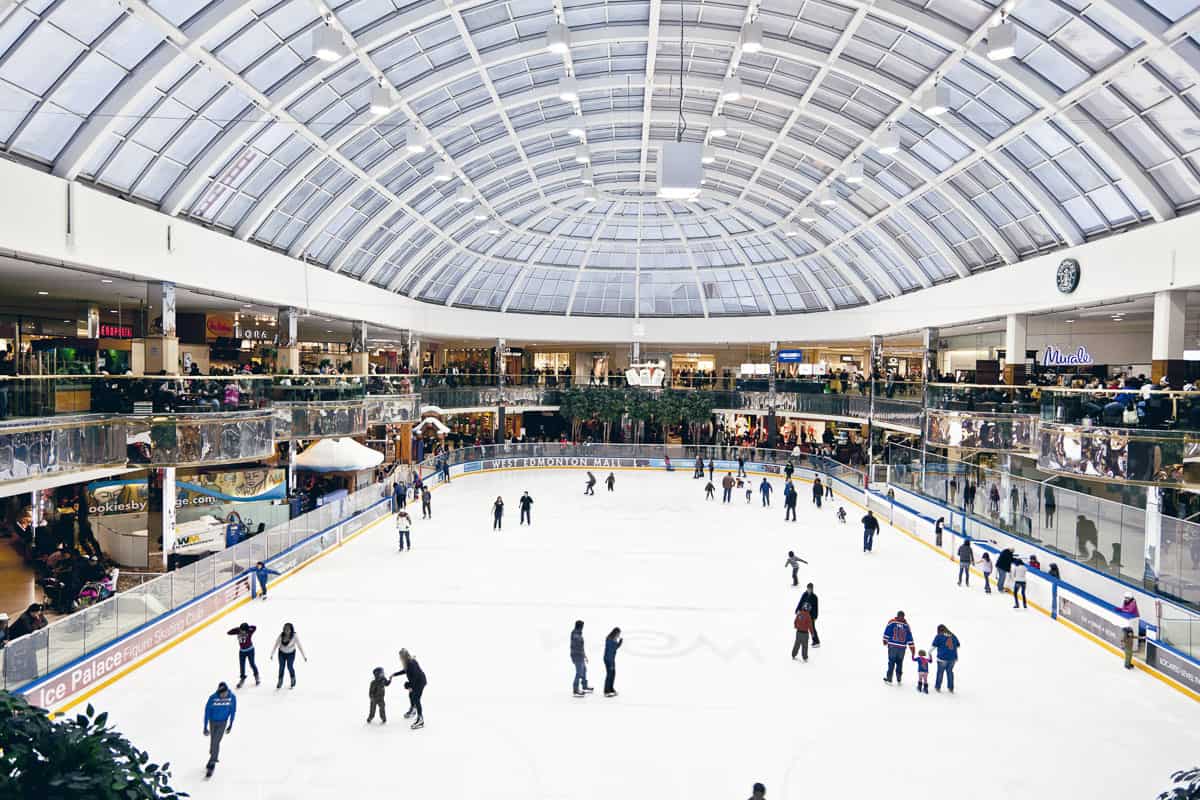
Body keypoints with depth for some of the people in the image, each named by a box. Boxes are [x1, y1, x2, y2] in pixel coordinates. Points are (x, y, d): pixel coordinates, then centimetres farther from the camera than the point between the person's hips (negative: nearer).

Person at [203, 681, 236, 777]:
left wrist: (230, 725, 0)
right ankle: (214, 757, 45)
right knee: (213, 742, 18)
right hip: (213, 722, 1)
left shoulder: (232, 697, -22)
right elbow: (207, 712, -13)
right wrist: (205, 727, -10)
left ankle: (211, 764, 6)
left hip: (223, 723, -1)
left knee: (215, 742, -7)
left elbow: (233, 711, -6)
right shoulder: (212, 698, -24)